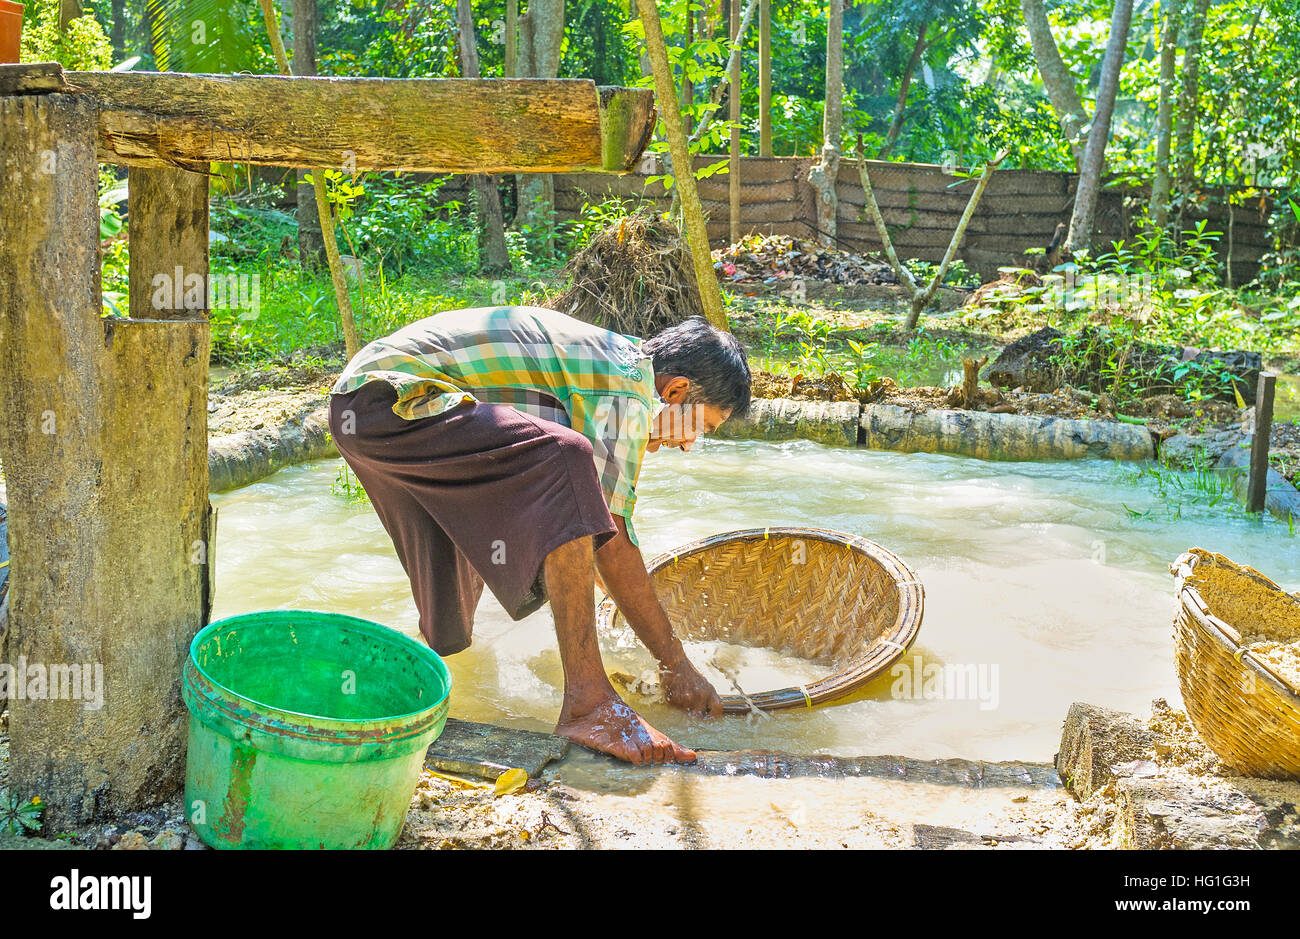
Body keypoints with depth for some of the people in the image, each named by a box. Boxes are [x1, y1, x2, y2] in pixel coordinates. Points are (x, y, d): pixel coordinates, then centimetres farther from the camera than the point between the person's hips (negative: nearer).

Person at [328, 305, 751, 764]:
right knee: (566, 459, -27)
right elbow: (612, 544, -14)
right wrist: (676, 664, -7)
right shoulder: (627, 389, -11)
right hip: (391, 402, -11)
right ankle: (586, 698, -29)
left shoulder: (615, 352, 18)